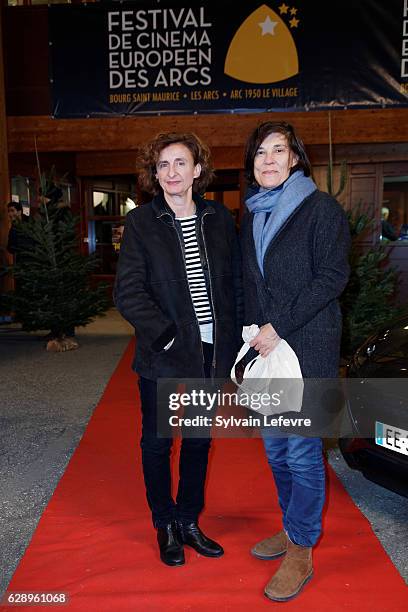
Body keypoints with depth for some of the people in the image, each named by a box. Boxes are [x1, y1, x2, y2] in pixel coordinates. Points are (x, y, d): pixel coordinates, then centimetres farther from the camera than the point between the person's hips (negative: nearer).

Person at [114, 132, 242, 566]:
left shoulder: (219, 218, 5)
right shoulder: (141, 222, -5)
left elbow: (234, 283, 7)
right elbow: (128, 292, -9)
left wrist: (231, 341, -1)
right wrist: (165, 336, -15)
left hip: (211, 352, 4)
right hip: (164, 355, -3)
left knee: (199, 441, 16)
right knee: (157, 442, 12)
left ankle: (190, 522, 36)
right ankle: (166, 527, 33)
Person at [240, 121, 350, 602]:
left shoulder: (320, 208, -5)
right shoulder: (253, 215, 14)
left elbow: (332, 276, -12)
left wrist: (279, 327, -16)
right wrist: (254, 333, 6)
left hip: (307, 348, -6)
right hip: (265, 347, 7)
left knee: (302, 451, 2)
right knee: (275, 447, 15)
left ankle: (301, 553, 19)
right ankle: (292, 528, 35)